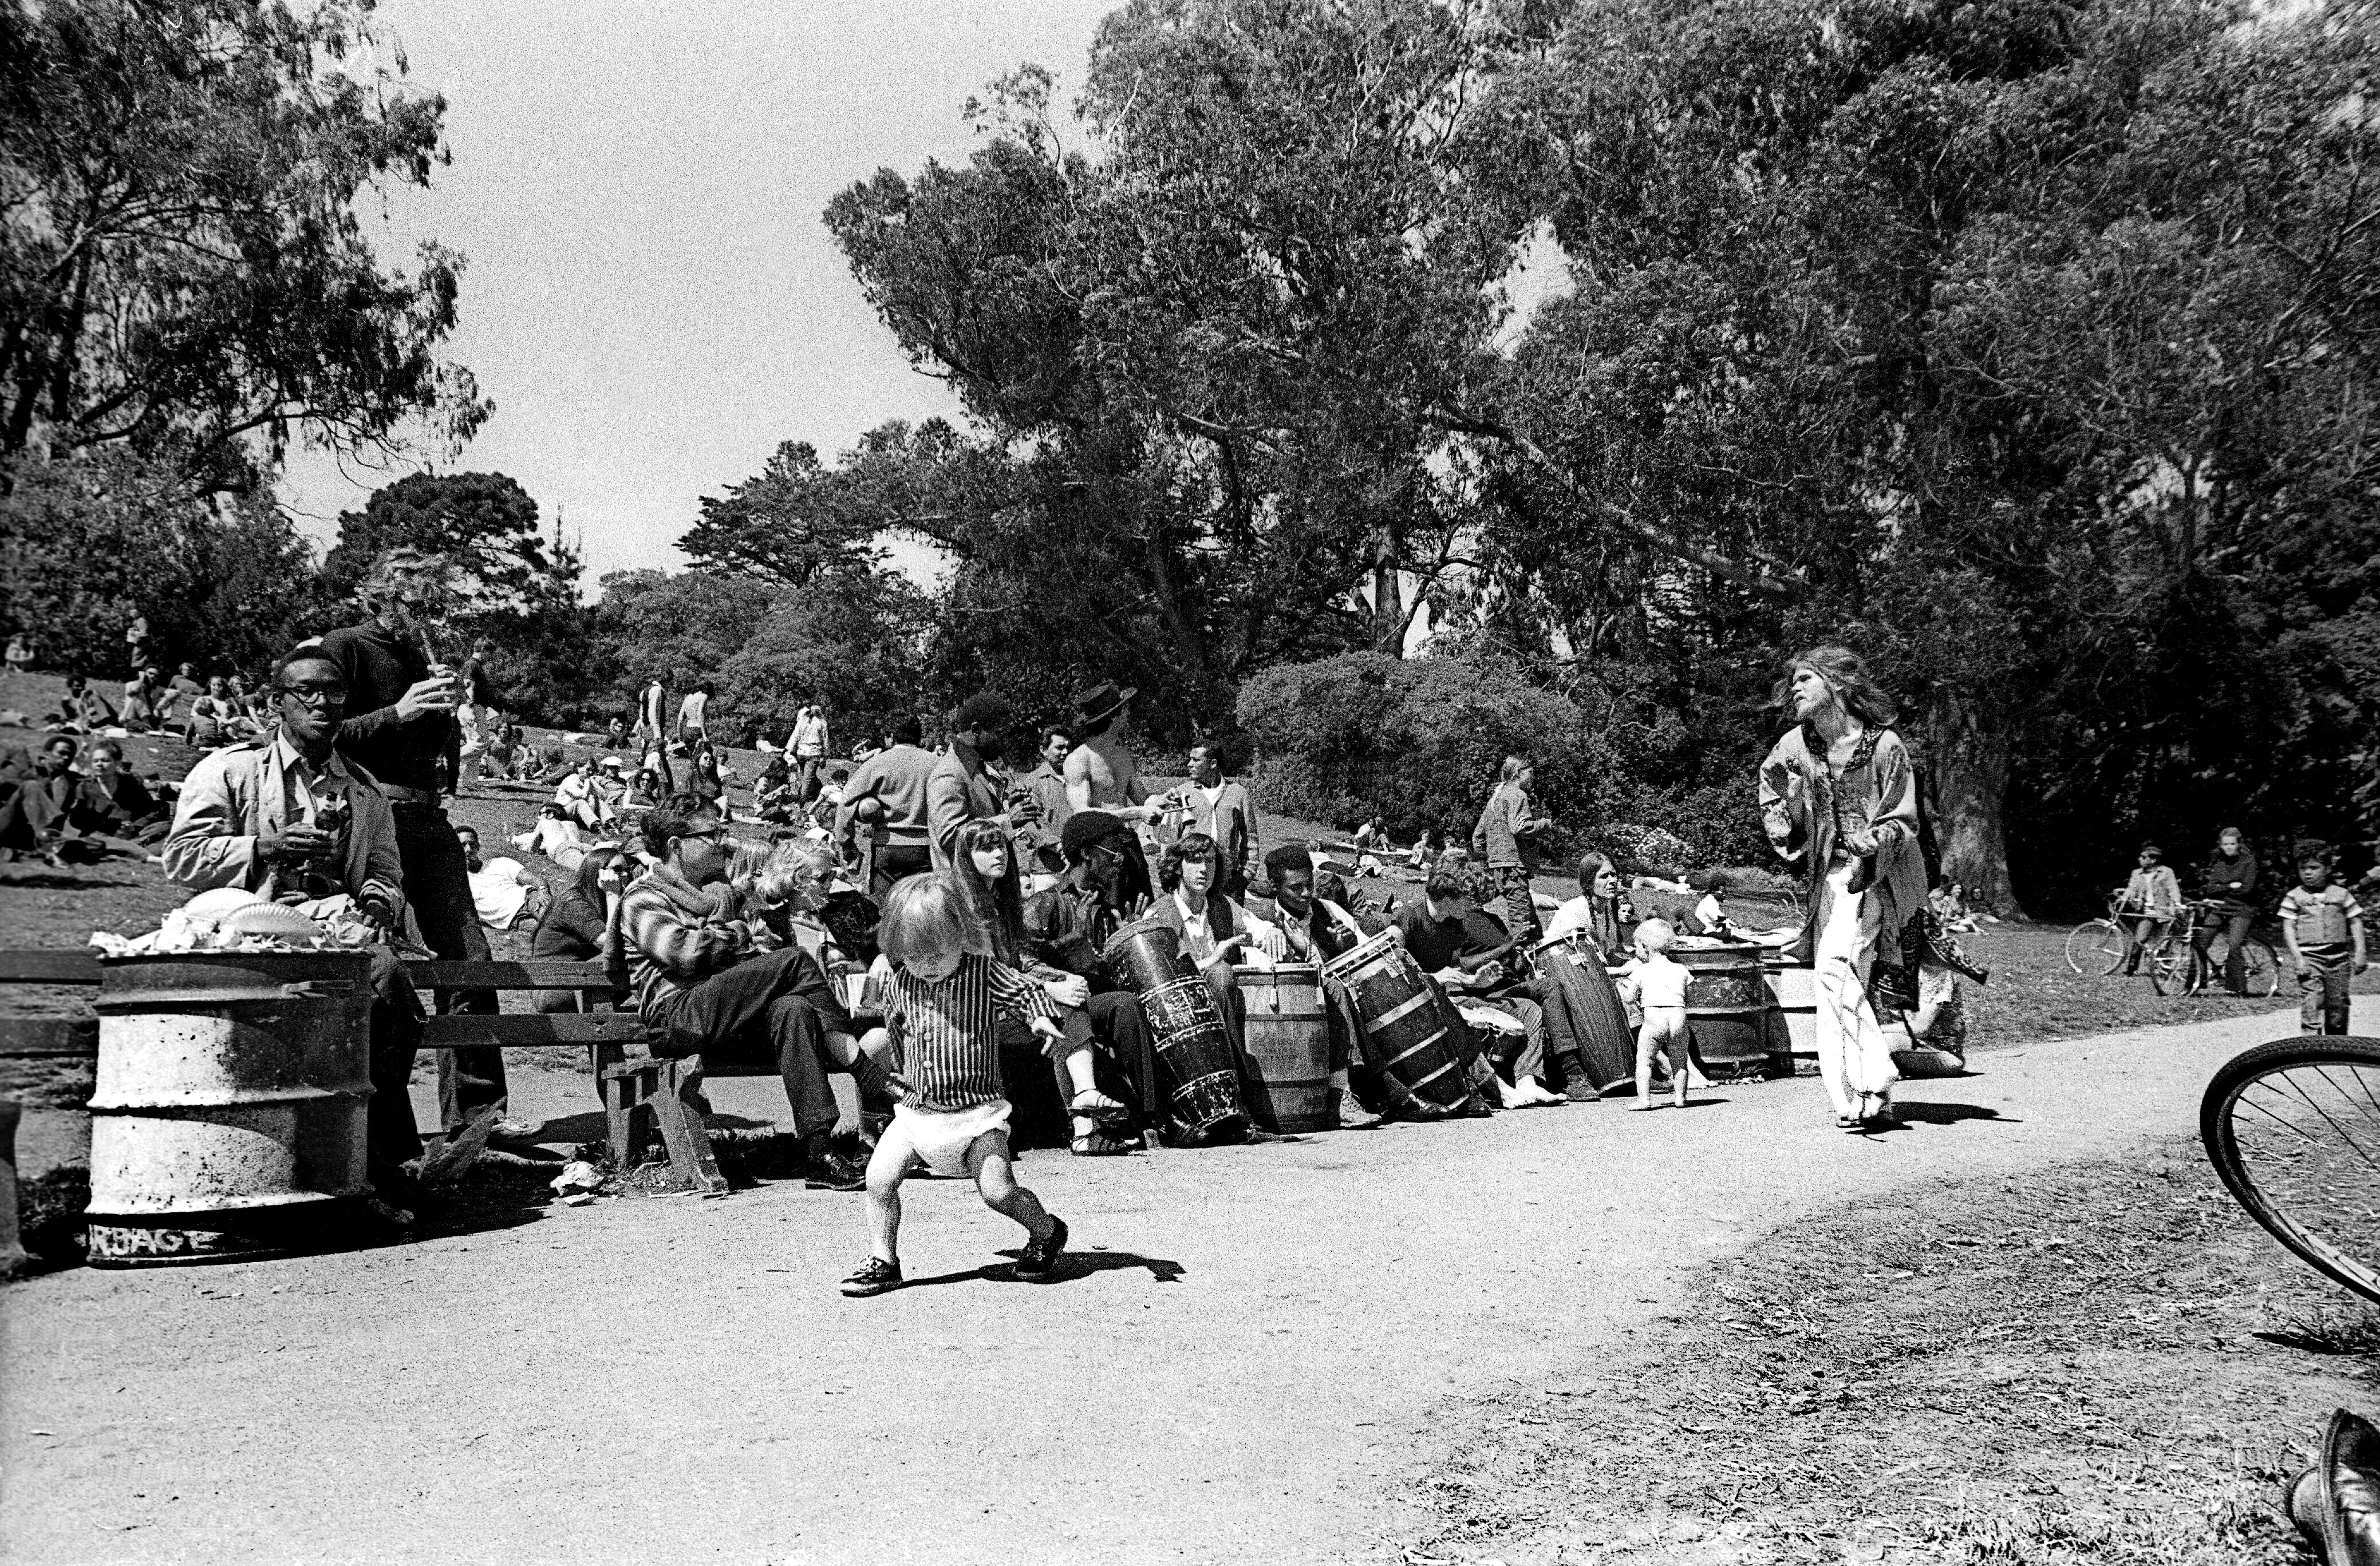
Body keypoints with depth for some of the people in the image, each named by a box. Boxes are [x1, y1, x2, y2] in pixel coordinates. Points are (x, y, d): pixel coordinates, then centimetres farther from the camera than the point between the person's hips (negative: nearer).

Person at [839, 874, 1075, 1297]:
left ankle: (1047, 1233, 16)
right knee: (879, 1178, -9)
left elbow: (1024, 992, -3)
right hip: (916, 1110, 4)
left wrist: (1043, 1017, -23)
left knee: (998, 1190, -13)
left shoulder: (983, 974, -10)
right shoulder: (896, 984, 2)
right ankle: (883, 1262, 8)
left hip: (976, 1110, -4)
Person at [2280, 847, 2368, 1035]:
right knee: (2311, 1005, -11)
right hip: (2309, 958, -2)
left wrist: (2360, 953, 0)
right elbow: (2288, 928, -1)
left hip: (2338, 957, 2)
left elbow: (2356, 923, 9)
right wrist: (2297, 957, -11)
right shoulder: (2294, 897, 3)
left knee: (2338, 1005, 8)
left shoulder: (2342, 895, 8)